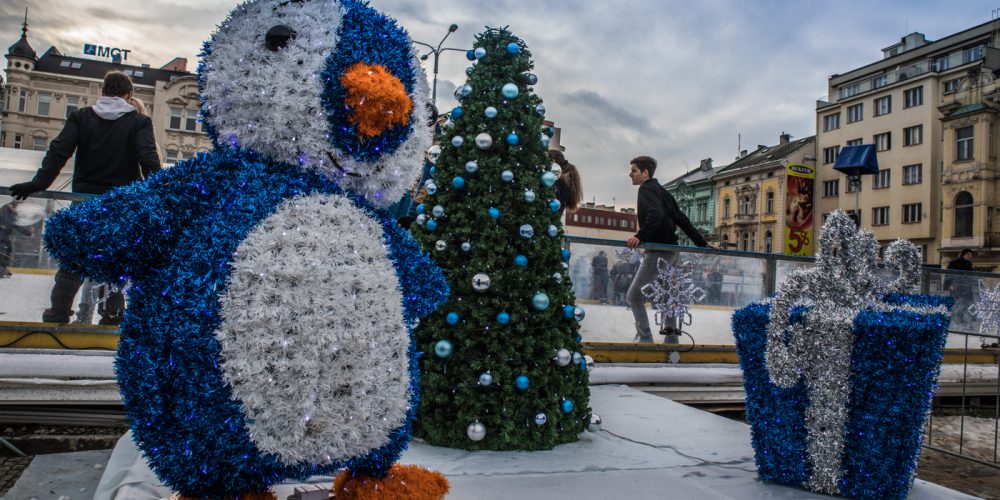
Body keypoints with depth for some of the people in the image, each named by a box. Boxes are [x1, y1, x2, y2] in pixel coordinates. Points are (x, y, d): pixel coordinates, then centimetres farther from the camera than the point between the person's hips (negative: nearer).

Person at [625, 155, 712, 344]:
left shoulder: (646, 189, -6)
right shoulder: (661, 190, 21)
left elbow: (655, 214, -26)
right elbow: (681, 219, 20)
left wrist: (640, 236, -38)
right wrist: (703, 244, 20)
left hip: (657, 252, -10)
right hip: (670, 251, 10)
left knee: (634, 296, -6)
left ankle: (645, 339, -8)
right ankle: (672, 339, 20)